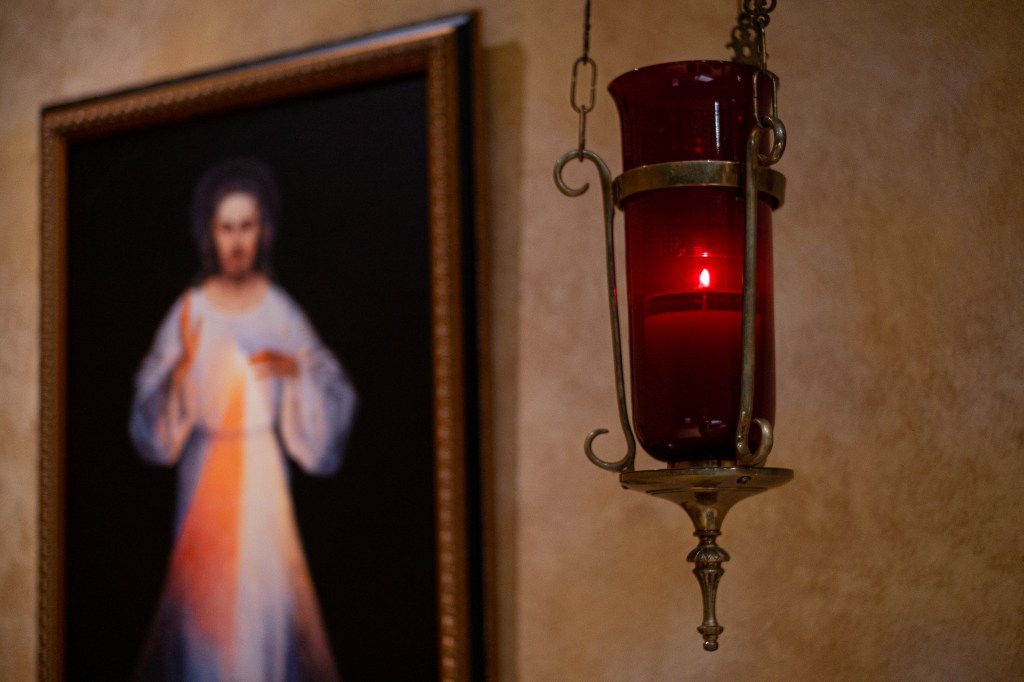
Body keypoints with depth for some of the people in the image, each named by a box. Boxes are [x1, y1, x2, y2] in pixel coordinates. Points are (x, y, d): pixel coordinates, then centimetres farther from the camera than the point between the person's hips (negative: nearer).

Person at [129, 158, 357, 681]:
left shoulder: (281, 312, -1)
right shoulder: (188, 312, -3)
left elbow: (333, 394, 0)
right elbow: (153, 413, -5)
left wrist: (296, 369, -18)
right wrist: (178, 373, -23)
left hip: (264, 474, 0)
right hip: (206, 475, 0)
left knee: (268, 589, 1)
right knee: (205, 594, 3)